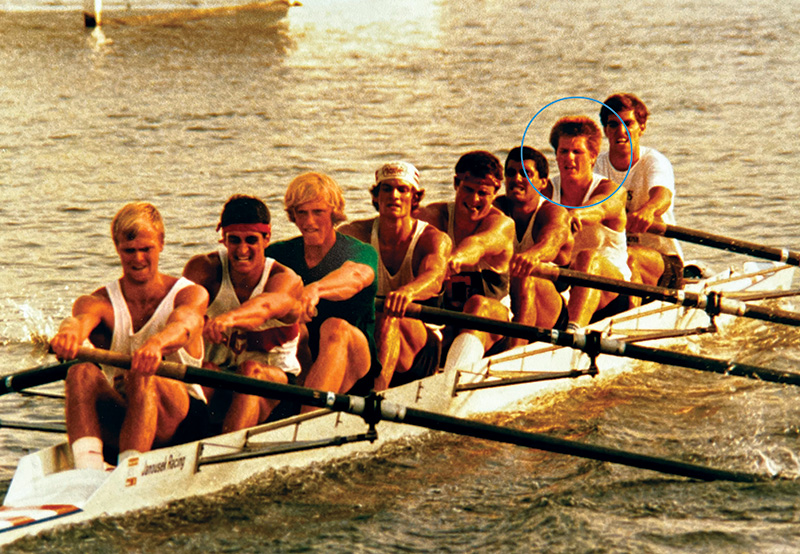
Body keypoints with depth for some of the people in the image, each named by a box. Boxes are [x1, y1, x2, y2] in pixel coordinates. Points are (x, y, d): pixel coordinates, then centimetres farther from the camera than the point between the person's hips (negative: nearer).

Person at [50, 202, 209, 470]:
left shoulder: (191, 294, 1)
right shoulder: (99, 302, 5)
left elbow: (183, 326, -24)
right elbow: (81, 318, -21)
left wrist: (156, 344, -50)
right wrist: (69, 332, -49)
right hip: (118, 423, 2)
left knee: (141, 373, -33)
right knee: (82, 370, -27)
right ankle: (86, 471, -45)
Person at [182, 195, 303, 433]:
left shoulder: (286, 279, -14)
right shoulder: (204, 268, -6)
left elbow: (266, 306, -39)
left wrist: (228, 318, -60)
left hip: (276, 379, -2)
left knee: (251, 370, -34)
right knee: (204, 370, -31)